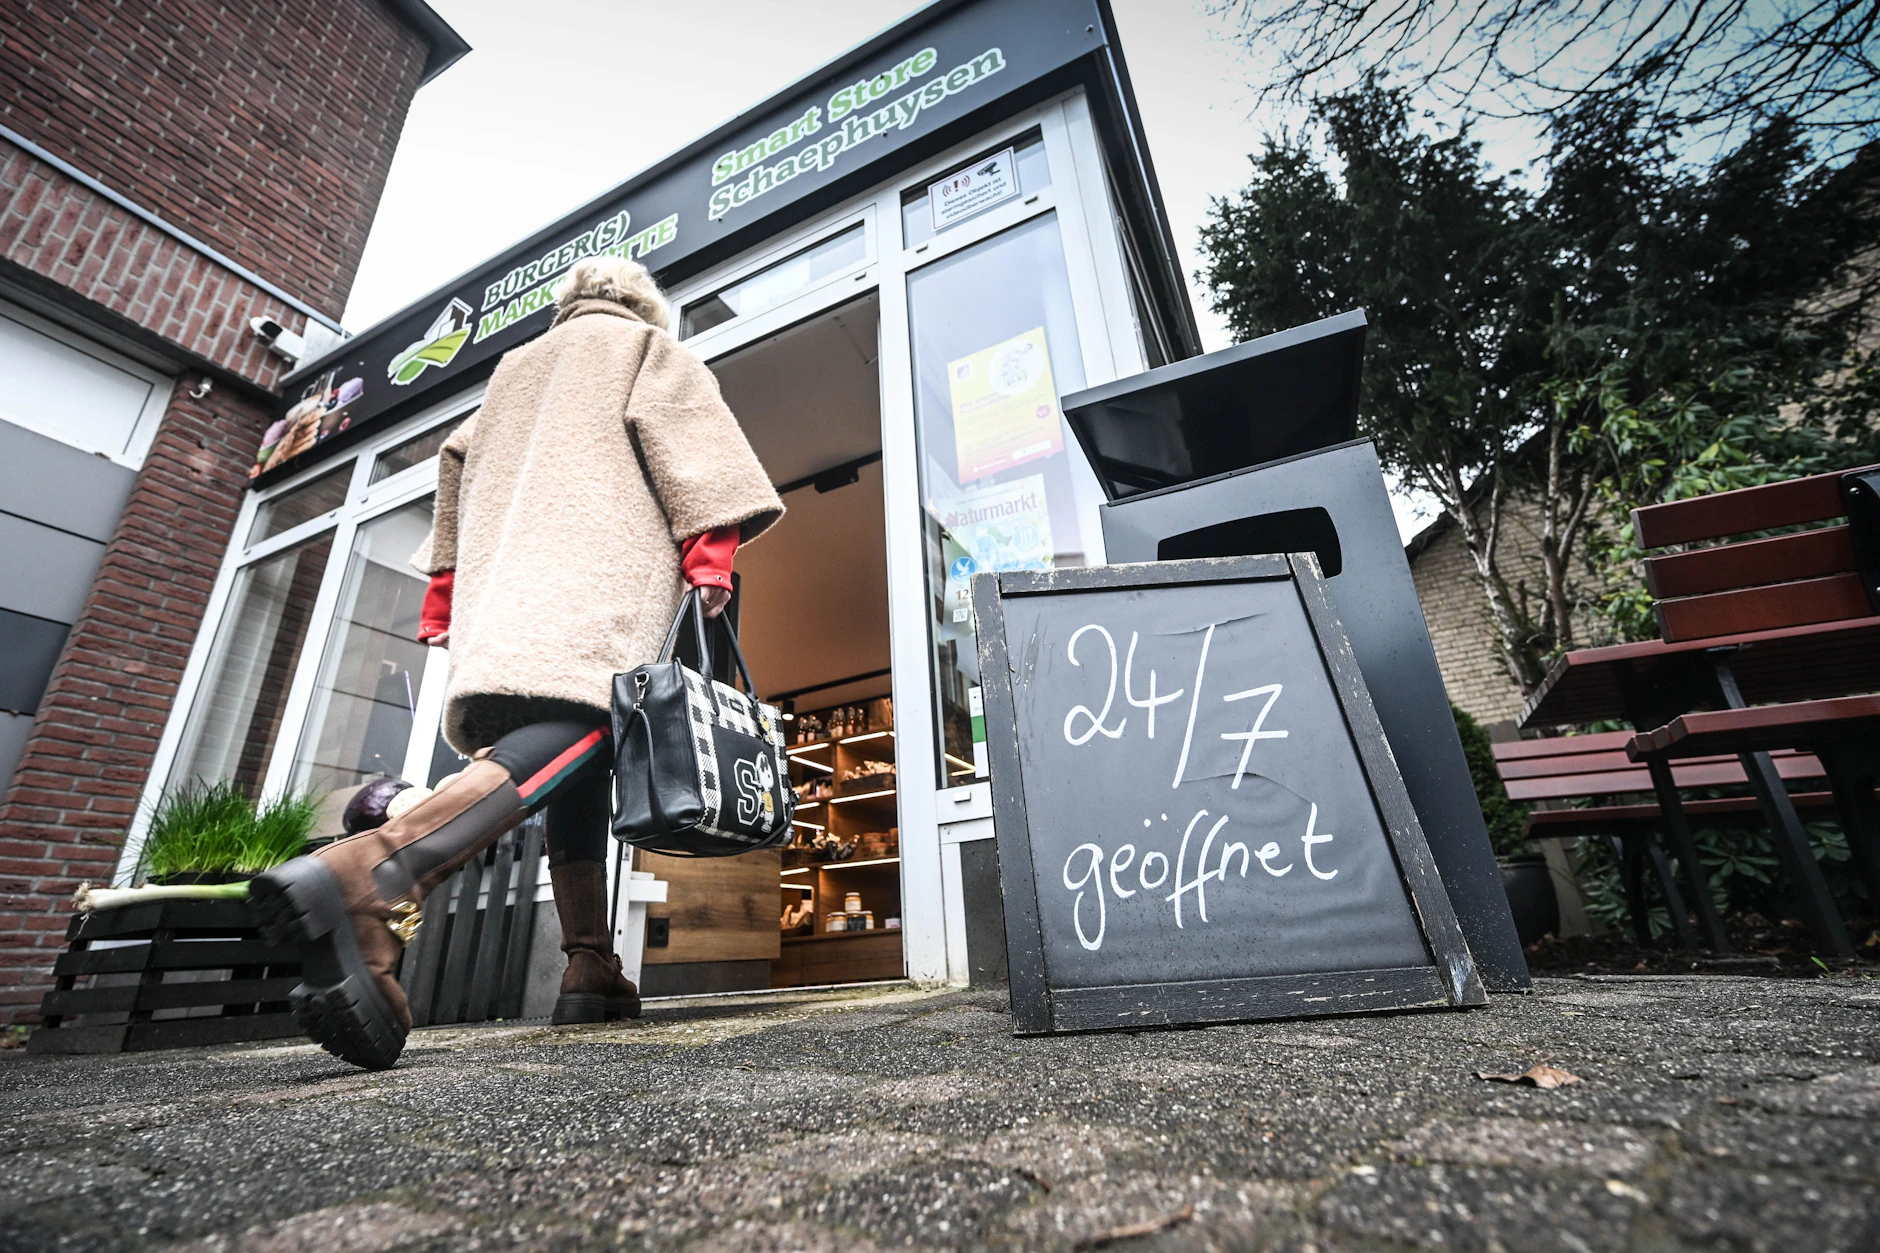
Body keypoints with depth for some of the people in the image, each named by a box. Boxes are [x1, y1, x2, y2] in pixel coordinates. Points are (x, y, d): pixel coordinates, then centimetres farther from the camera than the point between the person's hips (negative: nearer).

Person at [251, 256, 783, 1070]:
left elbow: (460, 462, 27)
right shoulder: (646, 346, 21)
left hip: (507, 569, 6)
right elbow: (683, 435, 2)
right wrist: (709, 547, -10)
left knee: (575, 767, 1)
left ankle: (590, 970, -6)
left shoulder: (516, 366, 36)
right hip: (598, 557, -6)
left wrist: (444, 598, 24)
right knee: (574, 725, -23)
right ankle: (367, 874, -44)